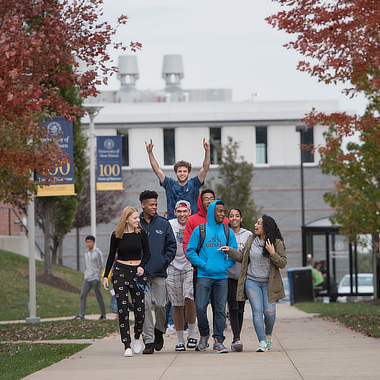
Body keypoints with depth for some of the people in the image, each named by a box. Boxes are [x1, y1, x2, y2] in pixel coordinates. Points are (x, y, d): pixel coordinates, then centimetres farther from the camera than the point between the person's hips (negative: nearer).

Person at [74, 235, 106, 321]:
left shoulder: (97, 253, -8)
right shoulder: (86, 253, 14)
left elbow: (100, 267, -11)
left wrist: (98, 279, -16)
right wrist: (85, 276, 17)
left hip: (95, 279, -6)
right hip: (87, 279, 6)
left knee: (99, 297, 0)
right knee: (83, 295, -7)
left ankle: (103, 315, 10)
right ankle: (81, 315, -9)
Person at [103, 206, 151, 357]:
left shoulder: (141, 233, 2)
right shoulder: (116, 236, 1)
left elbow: (147, 253, 9)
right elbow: (111, 256, 10)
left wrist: (142, 266, -10)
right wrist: (105, 276, 8)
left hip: (137, 273, 1)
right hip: (120, 272, -1)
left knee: (140, 311, -2)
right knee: (123, 311, -7)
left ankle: (137, 337, 27)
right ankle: (127, 346, -4)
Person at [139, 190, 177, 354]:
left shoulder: (163, 224, 8)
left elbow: (171, 245, 10)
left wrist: (165, 261, -4)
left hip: (159, 273, 1)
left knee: (161, 305, -3)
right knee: (145, 306, -5)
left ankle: (159, 331, 24)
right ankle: (148, 340, -1)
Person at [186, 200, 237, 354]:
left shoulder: (228, 232, 10)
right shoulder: (200, 230, 3)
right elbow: (190, 250, 2)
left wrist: (225, 265, -1)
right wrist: (203, 264, -6)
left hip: (222, 276, 2)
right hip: (204, 276, -2)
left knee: (220, 309, -1)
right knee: (200, 307, -10)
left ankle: (218, 341, 3)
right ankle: (204, 335, 14)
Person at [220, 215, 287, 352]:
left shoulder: (277, 243, -3)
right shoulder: (251, 240, 8)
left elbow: (283, 263, -6)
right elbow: (243, 258, 17)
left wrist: (272, 254, -19)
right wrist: (229, 250, 8)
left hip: (268, 283, -2)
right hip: (252, 281, 2)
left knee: (269, 312, -8)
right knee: (257, 311, -8)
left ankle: (268, 335, 22)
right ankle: (262, 342, -8)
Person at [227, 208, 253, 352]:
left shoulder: (248, 235, 8)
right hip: (228, 274, -2)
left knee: (240, 309, 5)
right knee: (233, 308, -12)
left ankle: (236, 339, 15)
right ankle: (236, 339, -18)